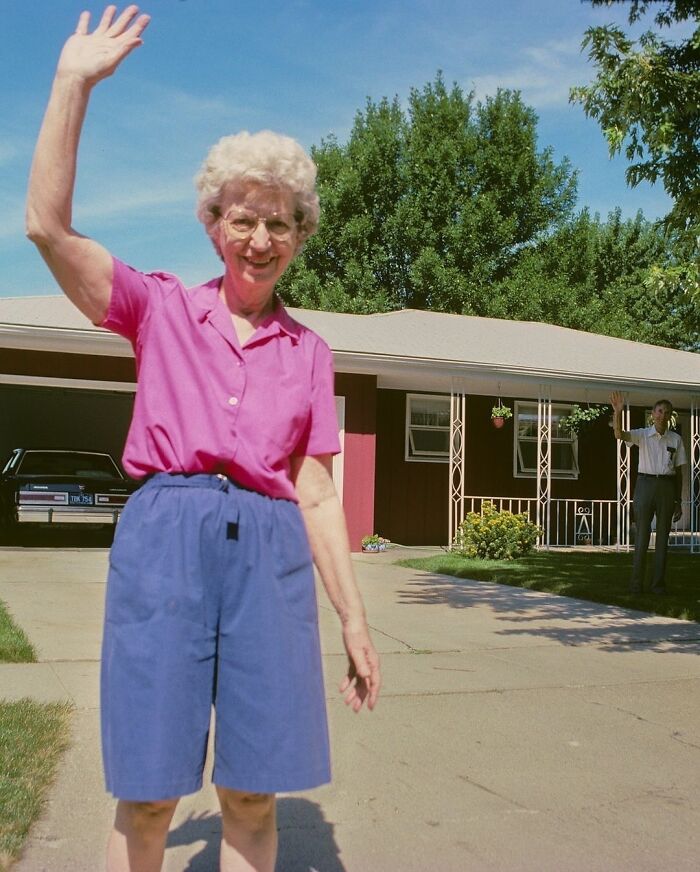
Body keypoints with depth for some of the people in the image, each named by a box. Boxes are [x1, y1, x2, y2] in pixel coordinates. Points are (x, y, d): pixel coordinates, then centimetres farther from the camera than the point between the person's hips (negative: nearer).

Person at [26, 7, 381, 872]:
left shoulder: (308, 352, 13)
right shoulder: (161, 307, 8)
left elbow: (316, 493, 11)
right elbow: (48, 225, -6)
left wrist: (354, 618, 8)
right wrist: (74, 80, -7)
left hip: (269, 554, 2)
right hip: (164, 538, -2)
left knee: (253, 792, 5)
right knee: (146, 792, 2)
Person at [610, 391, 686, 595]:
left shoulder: (676, 439, 8)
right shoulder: (642, 435, 2)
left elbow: (679, 471, 10)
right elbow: (619, 434, -17)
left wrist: (678, 501, 8)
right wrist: (617, 412, -34)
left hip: (666, 486, 2)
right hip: (645, 484, -2)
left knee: (663, 536, 5)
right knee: (642, 535, 0)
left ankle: (659, 583, 12)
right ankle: (637, 582, 5)